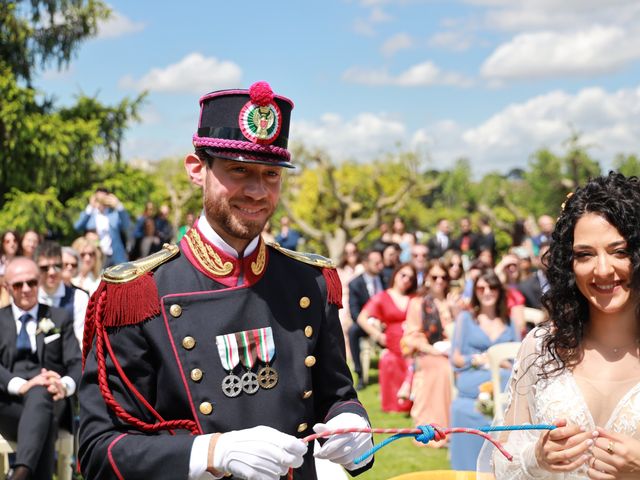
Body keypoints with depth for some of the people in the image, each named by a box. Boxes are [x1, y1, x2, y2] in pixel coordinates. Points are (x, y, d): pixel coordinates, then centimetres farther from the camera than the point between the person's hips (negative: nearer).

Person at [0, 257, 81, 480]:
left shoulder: (60, 318, 19)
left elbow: (77, 364, 7)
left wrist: (65, 384, -18)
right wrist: (20, 385, -22)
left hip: (47, 398, -1)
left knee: (40, 393, -40)